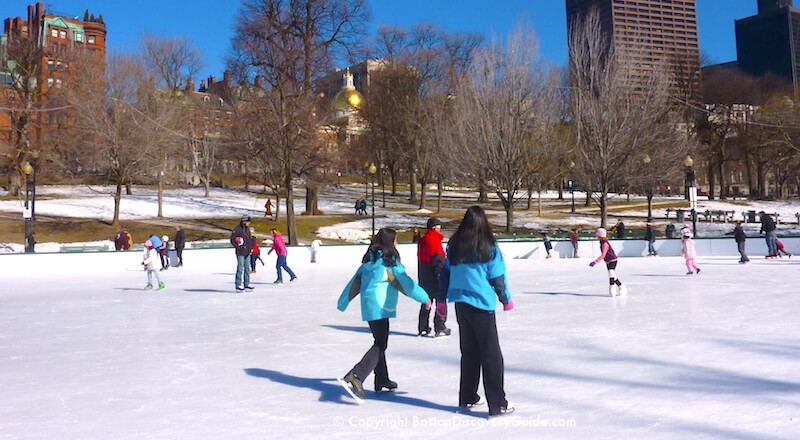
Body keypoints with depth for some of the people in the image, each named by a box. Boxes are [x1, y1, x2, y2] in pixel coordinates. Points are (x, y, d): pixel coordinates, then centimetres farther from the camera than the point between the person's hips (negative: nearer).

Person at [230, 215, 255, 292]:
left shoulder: (248, 228, 13)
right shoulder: (238, 229, -11)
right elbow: (232, 239, -11)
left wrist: (250, 248, 11)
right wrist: (238, 246, -18)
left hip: (247, 252, 8)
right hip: (240, 253, -8)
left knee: (247, 268, 12)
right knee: (240, 269, -7)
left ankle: (247, 284, 19)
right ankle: (238, 286, -2)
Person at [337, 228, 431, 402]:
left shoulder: (369, 260, 12)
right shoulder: (390, 261, -9)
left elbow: (355, 282, 14)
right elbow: (406, 283, -9)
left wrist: (342, 302, 19)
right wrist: (424, 298, 1)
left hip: (368, 306, 9)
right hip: (380, 307, -9)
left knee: (380, 342, 19)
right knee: (380, 345, -8)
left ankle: (382, 380, 29)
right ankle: (355, 378, -22)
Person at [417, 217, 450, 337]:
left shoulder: (422, 240, 12)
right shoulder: (434, 240, -15)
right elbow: (439, 260, -19)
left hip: (423, 276, 9)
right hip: (434, 276, -9)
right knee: (441, 300, -1)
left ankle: (423, 328, 17)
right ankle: (440, 328, -2)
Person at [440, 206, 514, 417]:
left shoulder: (454, 246, 2)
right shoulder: (489, 247, -11)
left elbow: (445, 274, 7)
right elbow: (498, 278, -6)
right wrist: (506, 299, 9)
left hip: (460, 303, 5)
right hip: (482, 304, -5)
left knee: (469, 352, 18)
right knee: (491, 354, 2)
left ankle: (467, 398, 26)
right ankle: (497, 404, 3)